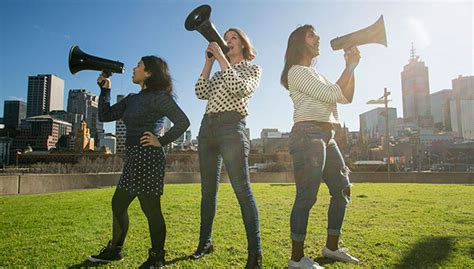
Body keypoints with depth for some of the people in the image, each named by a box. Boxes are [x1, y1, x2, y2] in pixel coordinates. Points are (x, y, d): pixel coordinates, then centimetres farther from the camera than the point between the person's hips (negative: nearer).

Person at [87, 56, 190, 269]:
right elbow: (105, 115, 17)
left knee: (150, 208, -2)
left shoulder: (158, 97, -8)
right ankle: (114, 250, 35)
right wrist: (105, 89, 15)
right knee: (118, 204, 17)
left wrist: (162, 141, -14)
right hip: (133, 159, 10)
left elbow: (183, 122, -16)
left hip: (148, 158, -9)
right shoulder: (132, 99, 17)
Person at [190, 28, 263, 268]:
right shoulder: (219, 72, 26)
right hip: (207, 127, 6)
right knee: (208, 191, 8)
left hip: (231, 127, -6)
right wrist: (208, 62, 8)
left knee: (242, 190, -13)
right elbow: (201, 93, 10)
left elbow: (240, 88, -11)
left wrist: (221, 59, -6)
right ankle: (205, 242, 20)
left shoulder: (252, 69, 12)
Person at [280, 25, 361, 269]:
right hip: (308, 134, -10)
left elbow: (346, 97, 21)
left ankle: (331, 247, 24)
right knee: (306, 196, -11)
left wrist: (351, 67, 12)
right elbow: (332, 94, -11)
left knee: (342, 189, 12)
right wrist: (350, 66, 1)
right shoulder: (297, 71, -2)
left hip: (326, 137, 10)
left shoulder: (315, 74, 27)